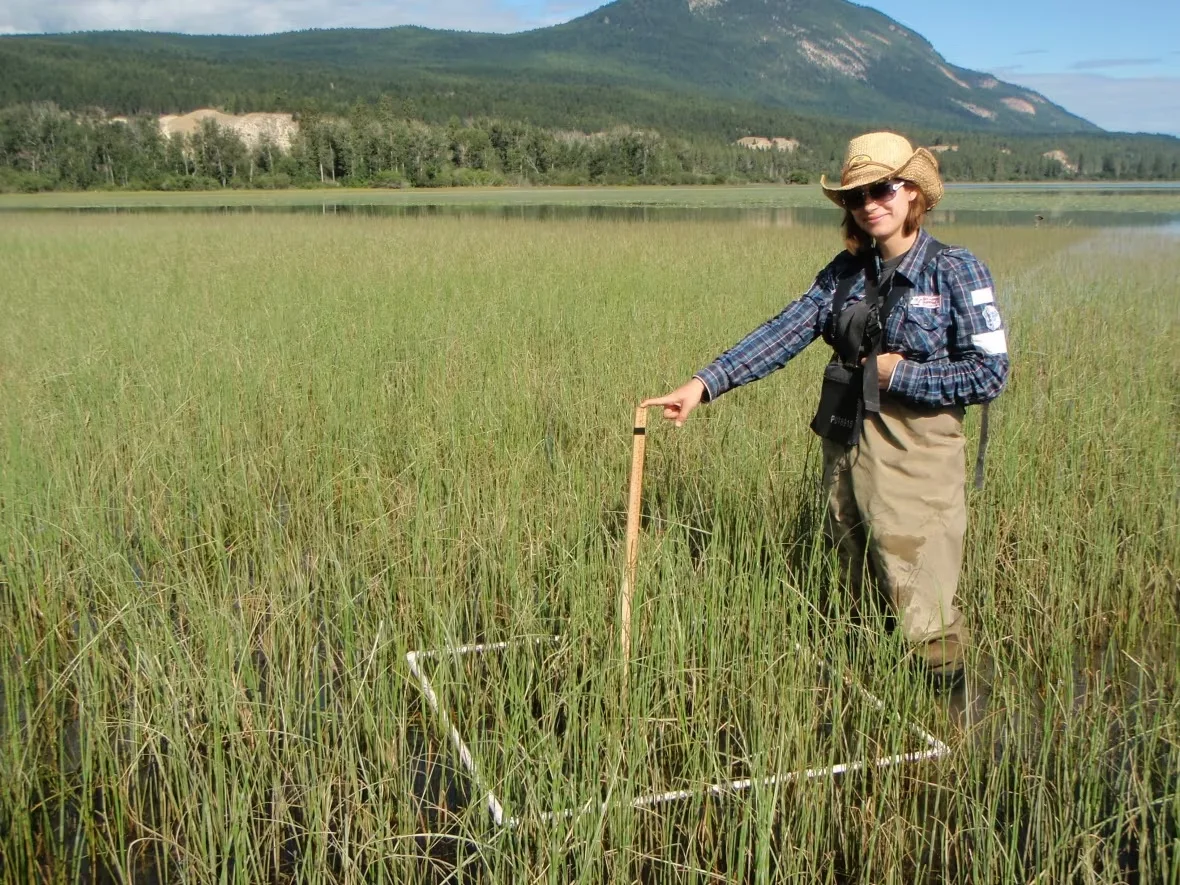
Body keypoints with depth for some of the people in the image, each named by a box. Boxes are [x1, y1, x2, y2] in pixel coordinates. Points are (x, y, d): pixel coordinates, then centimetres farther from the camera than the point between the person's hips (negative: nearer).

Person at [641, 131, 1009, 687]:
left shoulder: (957, 272, -6)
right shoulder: (845, 272, 7)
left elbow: (990, 373, -9)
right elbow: (784, 333, -3)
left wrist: (899, 374, -12)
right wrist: (706, 384, -13)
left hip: (915, 464, -5)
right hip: (844, 453, 5)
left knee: (924, 621, -4)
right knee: (859, 607, 17)